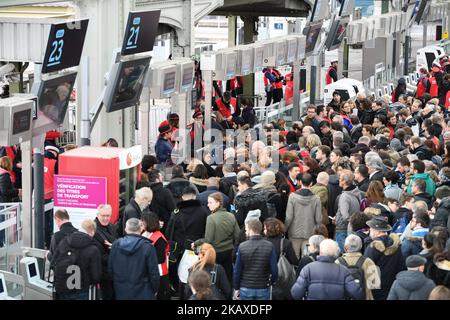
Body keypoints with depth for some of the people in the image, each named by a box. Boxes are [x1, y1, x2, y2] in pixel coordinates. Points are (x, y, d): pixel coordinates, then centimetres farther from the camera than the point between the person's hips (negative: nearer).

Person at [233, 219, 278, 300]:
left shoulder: (242, 247, -9)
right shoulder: (269, 246, -8)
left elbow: (237, 270, -5)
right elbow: (274, 269, -9)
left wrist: (236, 288, 6)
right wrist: (270, 283, 9)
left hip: (245, 289, 0)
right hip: (263, 290, 0)